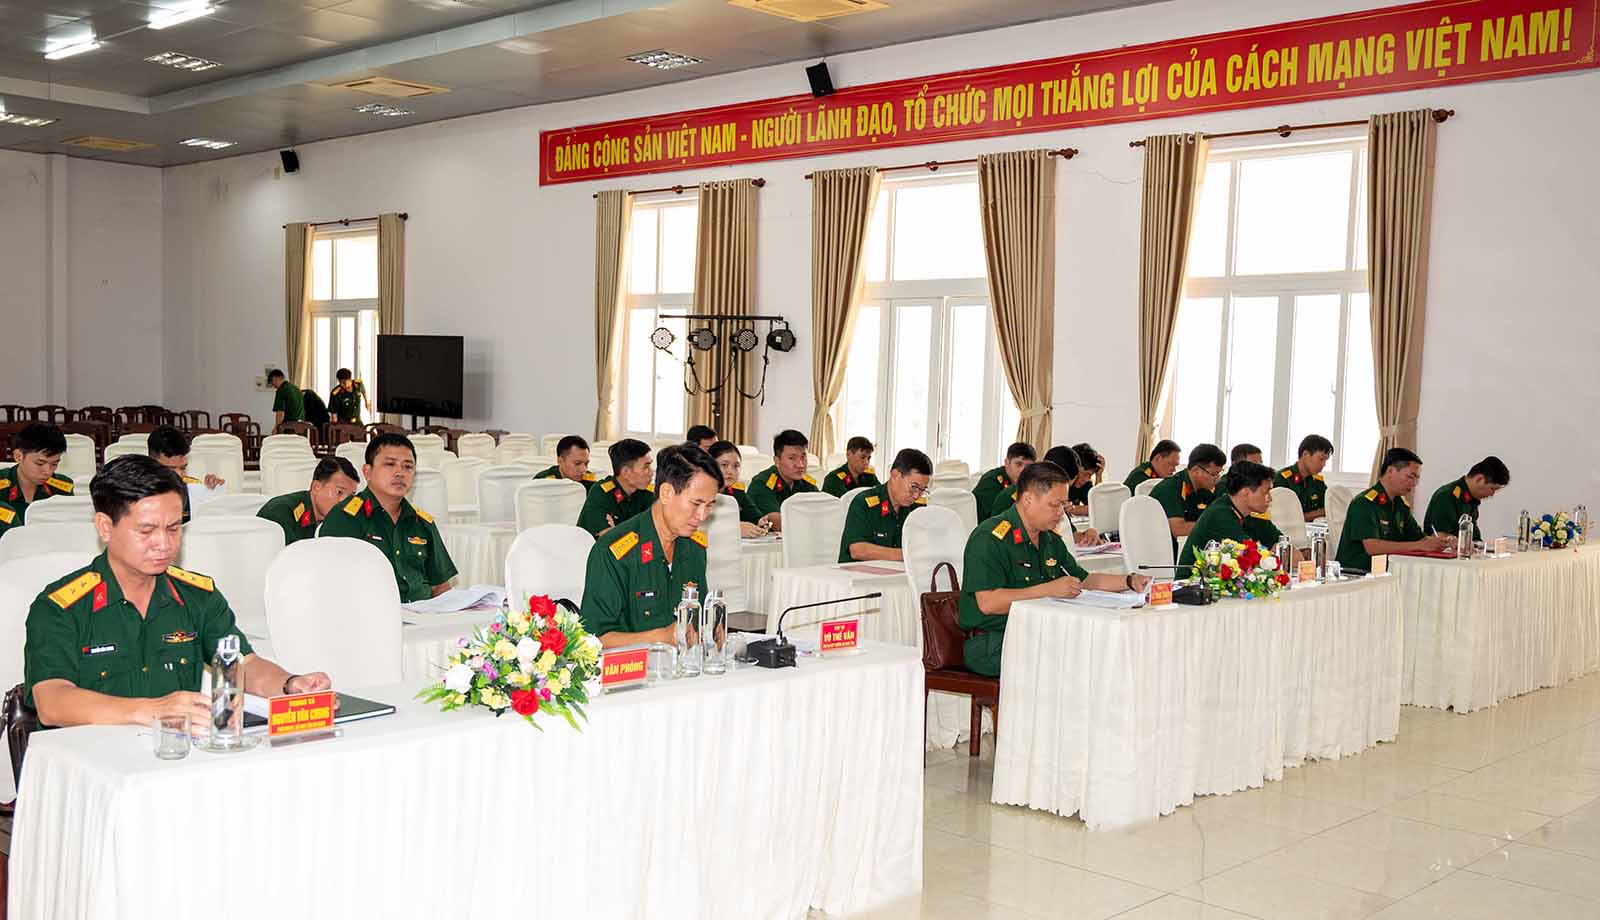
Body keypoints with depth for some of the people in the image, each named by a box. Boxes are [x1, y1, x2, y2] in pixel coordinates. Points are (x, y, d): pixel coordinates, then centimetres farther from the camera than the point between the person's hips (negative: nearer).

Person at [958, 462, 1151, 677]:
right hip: (991, 643, -8)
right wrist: (1049, 590, -22)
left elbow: (1084, 581, 29)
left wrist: (1130, 581, 13)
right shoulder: (989, 538, -12)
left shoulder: (1051, 540, 18)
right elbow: (988, 603, -21)